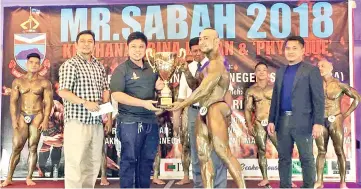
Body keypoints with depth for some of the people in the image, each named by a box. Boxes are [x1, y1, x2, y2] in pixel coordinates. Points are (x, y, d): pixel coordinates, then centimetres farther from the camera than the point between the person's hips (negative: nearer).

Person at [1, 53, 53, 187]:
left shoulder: (44, 83, 2)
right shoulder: (18, 82, 7)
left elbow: (48, 103, -3)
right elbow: (13, 101, 3)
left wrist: (45, 120, -12)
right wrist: (14, 120, -7)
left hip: (37, 116, -1)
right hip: (22, 116, 1)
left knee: (33, 148, 0)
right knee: (16, 147, -3)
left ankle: (29, 178, 6)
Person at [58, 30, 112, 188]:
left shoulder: (99, 66, 15)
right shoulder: (70, 65, -3)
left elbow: (105, 92, 17)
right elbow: (62, 92, -12)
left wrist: (109, 117, 8)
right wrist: (85, 102, -22)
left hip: (96, 122, 6)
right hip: (77, 121, -6)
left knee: (94, 162, 11)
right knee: (74, 162, -4)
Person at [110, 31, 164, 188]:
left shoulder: (152, 69, 13)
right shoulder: (122, 69, -6)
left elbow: (158, 89, 28)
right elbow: (116, 95, -17)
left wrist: (161, 86, 2)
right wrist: (143, 103, -23)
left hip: (151, 121, 6)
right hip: (130, 121, -6)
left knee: (147, 159, 13)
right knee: (129, 159, 2)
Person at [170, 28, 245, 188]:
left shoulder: (217, 63, -9)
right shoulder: (208, 64, 21)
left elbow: (204, 90, -16)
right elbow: (196, 86, 25)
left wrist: (182, 104, -9)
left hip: (215, 109, -10)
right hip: (203, 112, 10)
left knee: (223, 152, -14)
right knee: (203, 154, 6)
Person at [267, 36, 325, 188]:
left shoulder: (312, 70, -2)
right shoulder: (280, 72, 15)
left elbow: (319, 99, -7)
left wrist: (318, 122, -14)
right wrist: (271, 120, 9)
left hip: (302, 122, -5)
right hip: (282, 121, 5)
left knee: (306, 158, 4)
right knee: (283, 158, 11)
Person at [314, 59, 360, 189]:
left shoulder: (340, 85, -4)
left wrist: (346, 114, -3)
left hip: (335, 121, -2)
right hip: (320, 121, 3)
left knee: (339, 151, 1)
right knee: (321, 152, 4)